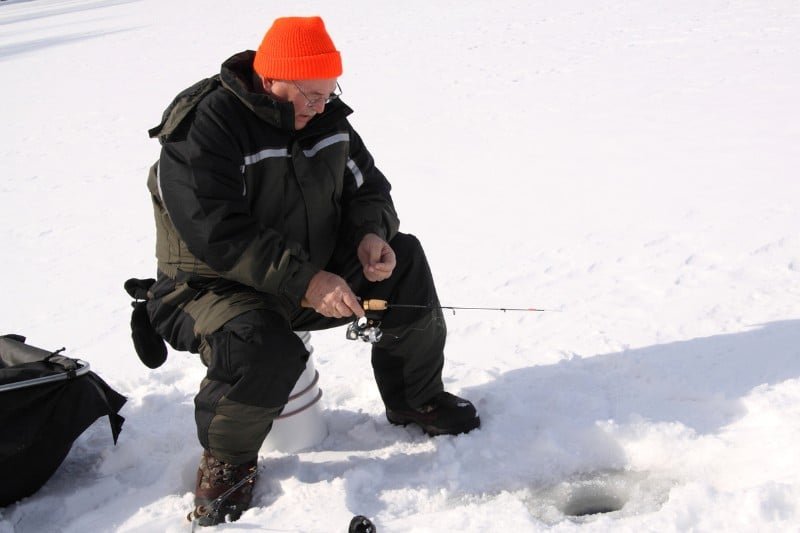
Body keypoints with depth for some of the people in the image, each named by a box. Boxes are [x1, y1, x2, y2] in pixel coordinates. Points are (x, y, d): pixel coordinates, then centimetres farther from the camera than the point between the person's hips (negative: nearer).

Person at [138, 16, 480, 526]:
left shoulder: (326, 115, 0)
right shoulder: (202, 127, -23)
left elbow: (367, 185, 7)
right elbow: (218, 234, -31)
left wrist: (372, 235, -16)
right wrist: (305, 282, -35)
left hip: (313, 274, 7)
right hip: (212, 288, -6)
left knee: (404, 259, -7)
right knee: (265, 350, -37)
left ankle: (416, 399, 12)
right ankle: (227, 457, -5)